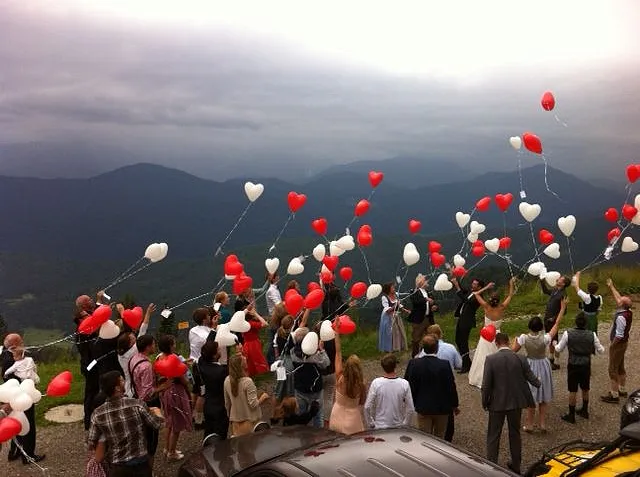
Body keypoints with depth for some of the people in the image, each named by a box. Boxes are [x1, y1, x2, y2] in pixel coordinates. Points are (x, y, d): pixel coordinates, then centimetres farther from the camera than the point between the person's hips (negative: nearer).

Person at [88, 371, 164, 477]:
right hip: (141, 463, -1)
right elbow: (158, 424, -8)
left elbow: (91, 444, -5)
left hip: (117, 468, 1)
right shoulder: (137, 405, -19)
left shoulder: (98, 414, -13)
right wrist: (157, 411, 14)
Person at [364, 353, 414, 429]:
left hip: (379, 428, -1)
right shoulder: (404, 384, -11)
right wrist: (405, 425, 7)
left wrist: (371, 424, 3)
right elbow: (410, 409, -6)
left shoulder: (376, 383, -13)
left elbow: (367, 407, -11)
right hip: (398, 428, 1)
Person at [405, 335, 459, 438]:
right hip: (441, 409, -1)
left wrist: (412, 403, 11)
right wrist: (455, 405, 4)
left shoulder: (414, 363, -14)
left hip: (423, 408, 1)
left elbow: (410, 386, -6)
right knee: (439, 438, 18)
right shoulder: (444, 365, -19)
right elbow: (451, 387, -10)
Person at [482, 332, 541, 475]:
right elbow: (531, 378, 2)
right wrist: (539, 384, 26)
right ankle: (516, 465, 28)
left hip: (497, 403, -3)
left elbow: (486, 384, -14)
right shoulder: (520, 359, -8)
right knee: (515, 433, 18)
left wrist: (485, 402, 0)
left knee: (493, 436, 8)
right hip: (516, 402, 3)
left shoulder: (490, 359, -16)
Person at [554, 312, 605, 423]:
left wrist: (555, 345, 18)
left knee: (572, 391, 7)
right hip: (586, 366, 2)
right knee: (585, 389, 21)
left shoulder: (568, 334, -14)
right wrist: (593, 347, 22)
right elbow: (601, 350, 1)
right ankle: (584, 411, 38)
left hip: (573, 366, -2)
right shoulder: (592, 335, -9)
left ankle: (571, 415, 17)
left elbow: (559, 349, -3)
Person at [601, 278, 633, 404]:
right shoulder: (628, 312, -2)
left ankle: (614, 395, 4)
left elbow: (619, 336, -26)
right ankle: (622, 390, 34)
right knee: (620, 368, 21)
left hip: (618, 344, -9)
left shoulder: (621, 317, -29)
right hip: (624, 343, 9)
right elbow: (618, 298, 12)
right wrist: (611, 287, 18)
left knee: (613, 369, -1)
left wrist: (611, 346, -14)